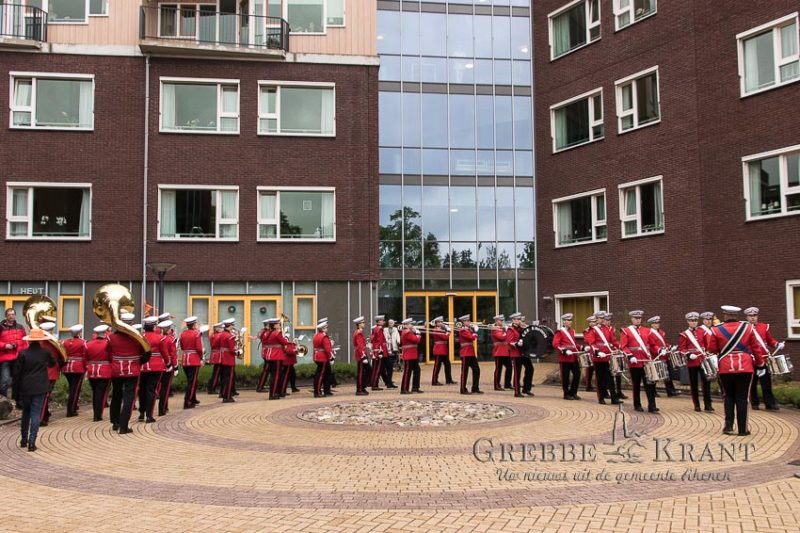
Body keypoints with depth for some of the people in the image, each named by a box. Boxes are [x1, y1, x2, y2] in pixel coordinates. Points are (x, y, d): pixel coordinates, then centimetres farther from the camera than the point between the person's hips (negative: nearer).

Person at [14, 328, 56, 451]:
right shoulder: (46, 352, -5)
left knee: (26, 413, 18)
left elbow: (17, 372, -3)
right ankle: (32, 442, -7)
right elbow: (53, 364, 13)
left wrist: (17, 387, 7)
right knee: (35, 413, 0)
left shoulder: (23, 353, -7)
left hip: (25, 388, 1)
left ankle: (24, 439, 27)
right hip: (40, 388, -1)